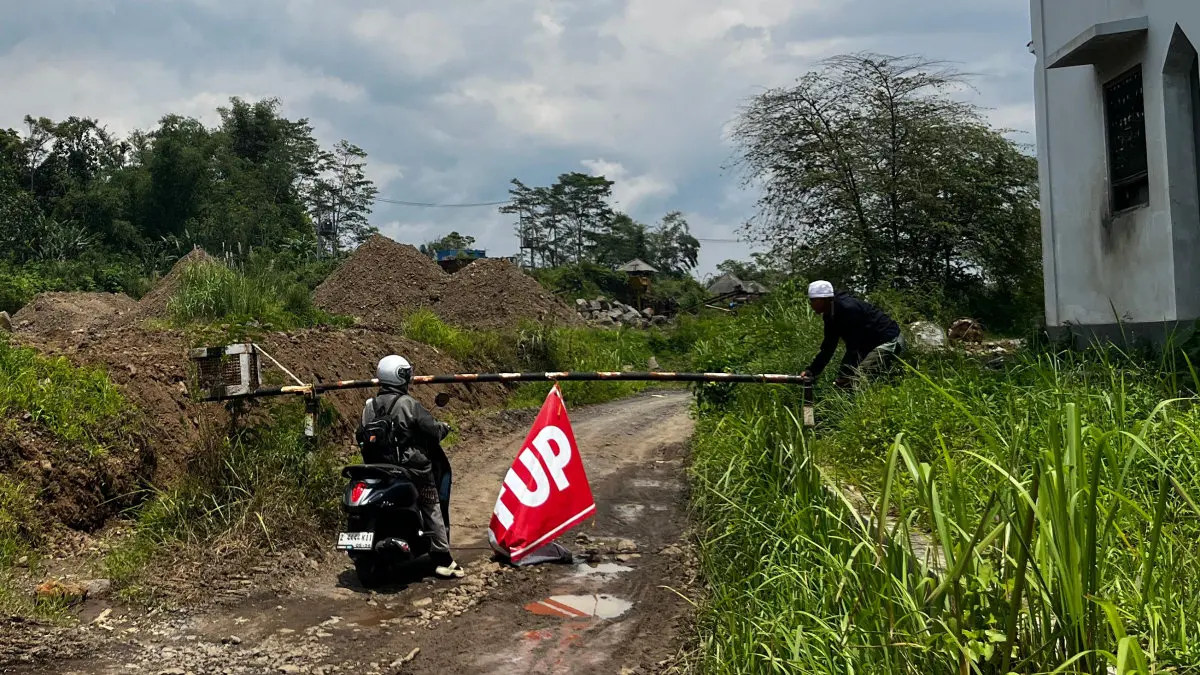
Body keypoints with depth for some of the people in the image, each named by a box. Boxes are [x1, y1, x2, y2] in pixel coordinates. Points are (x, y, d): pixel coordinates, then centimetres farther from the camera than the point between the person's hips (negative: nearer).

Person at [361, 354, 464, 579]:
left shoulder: (370, 406, 4)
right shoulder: (409, 404, -13)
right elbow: (434, 429, -12)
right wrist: (445, 427, 9)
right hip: (413, 466, -6)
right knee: (433, 510, 2)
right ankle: (442, 559, -2)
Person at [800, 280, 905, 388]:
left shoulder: (848, 308, -26)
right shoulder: (830, 315, 4)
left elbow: (853, 347, -27)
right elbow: (828, 347, 7)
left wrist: (844, 376, -27)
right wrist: (812, 371, 0)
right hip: (870, 345, 10)